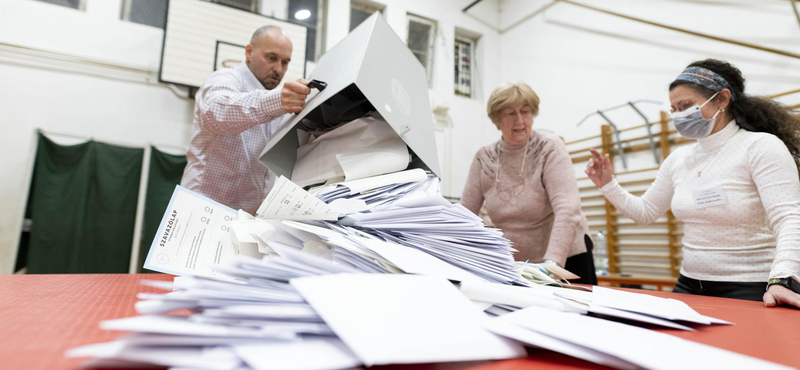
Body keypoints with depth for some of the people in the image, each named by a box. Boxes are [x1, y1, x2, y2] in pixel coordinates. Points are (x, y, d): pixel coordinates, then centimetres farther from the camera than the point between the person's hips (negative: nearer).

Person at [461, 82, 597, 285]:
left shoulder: (550, 148, -12)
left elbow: (567, 210, -23)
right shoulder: (484, 158, -3)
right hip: (514, 265, 3)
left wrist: (552, 263, -35)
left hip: (565, 259, -2)